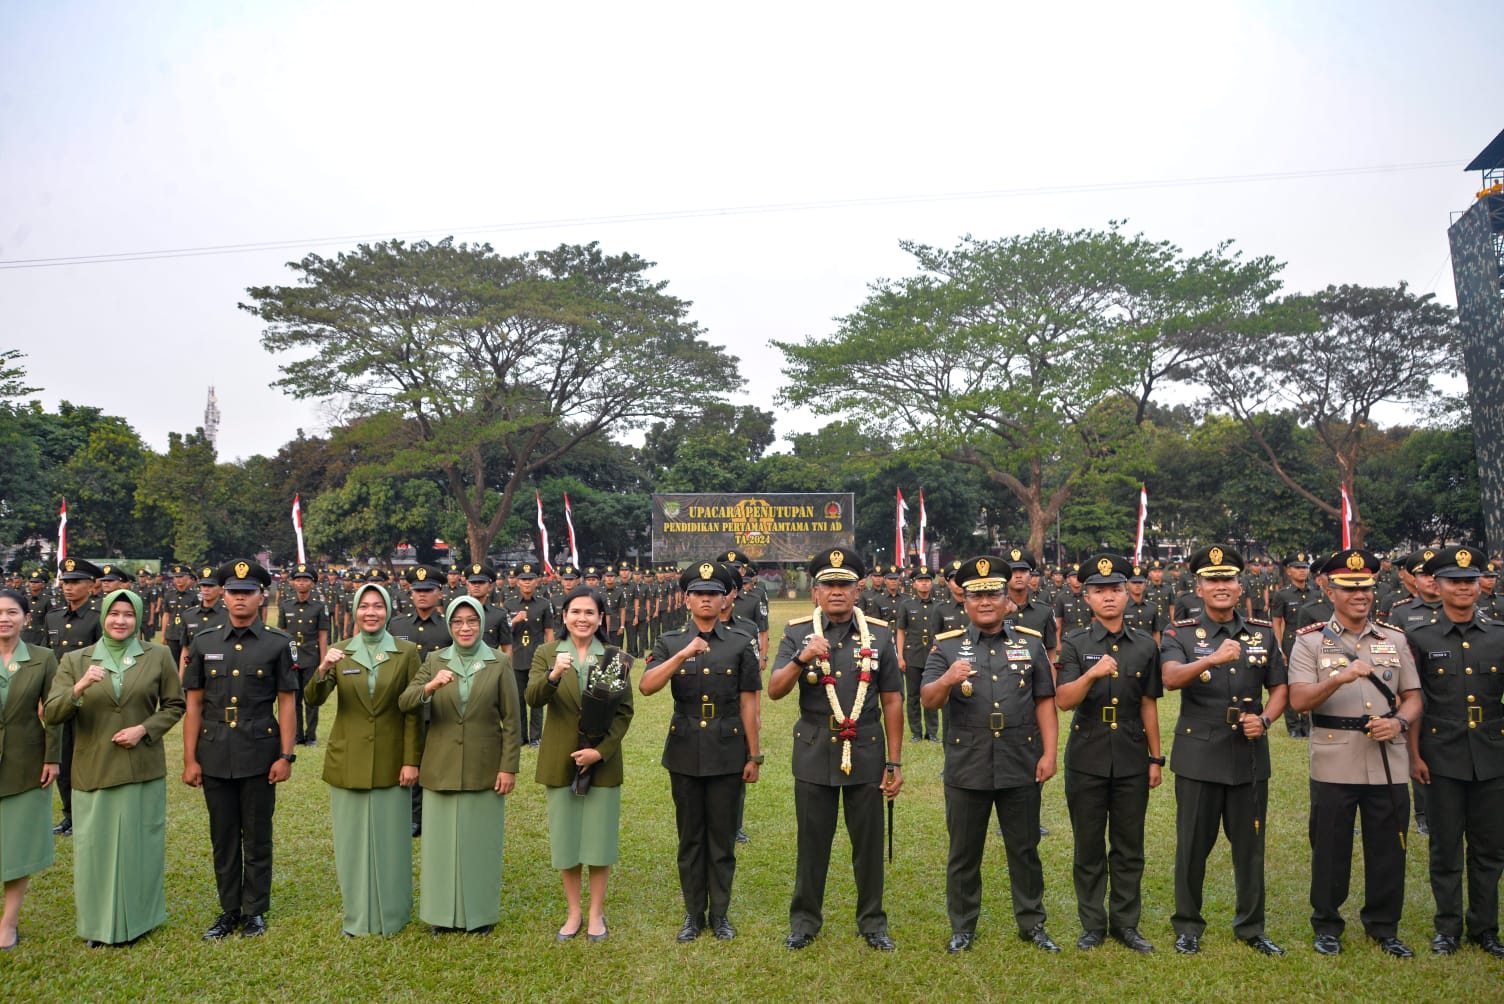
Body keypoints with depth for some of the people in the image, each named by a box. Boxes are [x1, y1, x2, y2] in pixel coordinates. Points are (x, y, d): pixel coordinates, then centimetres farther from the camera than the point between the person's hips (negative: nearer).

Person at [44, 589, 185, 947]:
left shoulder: (159, 656, 1)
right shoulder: (74, 660, 3)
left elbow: (174, 705, 6)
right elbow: (50, 715, -5)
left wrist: (145, 729, -10)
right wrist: (78, 688, -23)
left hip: (142, 768, 0)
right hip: (92, 770, 1)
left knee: (139, 844, 7)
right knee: (94, 847, 6)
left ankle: (136, 919, 24)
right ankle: (98, 922, 23)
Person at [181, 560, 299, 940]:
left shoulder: (279, 644, -2)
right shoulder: (203, 643, 4)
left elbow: (286, 705, -2)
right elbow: (193, 706, 5)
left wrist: (286, 756, -6)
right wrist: (190, 759, 1)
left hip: (260, 756, -2)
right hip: (215, 756, 2)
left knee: (257, 837, 7)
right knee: (223, 837, 12)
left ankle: (255, 912, 21)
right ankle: (229, 910, 26)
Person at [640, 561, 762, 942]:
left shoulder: (742, 644, 0)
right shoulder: (670, 643, 1)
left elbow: (749, 704, 0)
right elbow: (646, 686, -15)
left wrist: (754, 756, -1)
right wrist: (683, 655, -26)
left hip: (727, 753, -1)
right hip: (684, 753, 1)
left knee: (723, 837, 8)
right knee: (690, 836, 11)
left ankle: (720, 914, 24)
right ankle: (693, 914, 25)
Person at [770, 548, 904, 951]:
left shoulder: (879, 634, 0)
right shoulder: (797, 632, -2)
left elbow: (892, 701, 2)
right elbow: (775, 691, -11)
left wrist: (895, 762, 0)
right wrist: (801, 659, -29)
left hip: (866, 755, 1)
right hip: (814, 756, 0)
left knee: (869, 843, 11)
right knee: (812, 843, 11)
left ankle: (872, 922, 28)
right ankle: (804, 921, 28)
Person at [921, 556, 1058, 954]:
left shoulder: (1031, 643, 5)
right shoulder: (947, 646, -1)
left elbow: (1045, 701, 5)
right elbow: (928, 700, -10)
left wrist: (1049, 754, -3)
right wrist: (947, 680, -32)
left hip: (1021, 767, 1)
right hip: (966, 768, -1)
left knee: (1025, 850, 13)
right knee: (964, 854, 10)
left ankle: (1032, 924, 29)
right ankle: (962, 929, 24)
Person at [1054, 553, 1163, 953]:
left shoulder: (1145, 645, 5)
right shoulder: (1074, 645, -3)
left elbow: (1149, 705, 9)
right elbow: (1063, 700, -14)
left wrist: (1155, 759, 8)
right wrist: (1092, 673, -30)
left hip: (1132, 762, 2)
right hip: (1087, 761, -2)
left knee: (1129, 848, 10)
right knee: (1089, 848, 8)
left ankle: (1126, 923, 24)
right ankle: (1092, 925, 21)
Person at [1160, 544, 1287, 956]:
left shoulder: (1264, 633, 7)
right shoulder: (1180, 633, -5)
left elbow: (1279, 688, 10)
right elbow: (1171, 678, -23)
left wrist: (1265, 719, -10)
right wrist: (1210, 660, -39)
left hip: (1250, 756, 3)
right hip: (1198, 757, -3)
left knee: (1250, 846, 12)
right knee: (1193, 846, 6)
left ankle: (1251, 928, 29)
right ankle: (1188, 927, 21)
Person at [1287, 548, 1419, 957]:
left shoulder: (1395, 639, 10)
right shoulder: (1310, 641, -1)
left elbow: (1413, 697, 12)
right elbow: (1299, 701, -11)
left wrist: (1400, 722, -9)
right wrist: (1338, 679, -25)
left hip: (1388, 764, 3)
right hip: (1333, 765, -3)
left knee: (1388, 848, 10)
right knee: (1329, 848, 7)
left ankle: (1384, 927, 29)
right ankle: (1327, 926, 23)